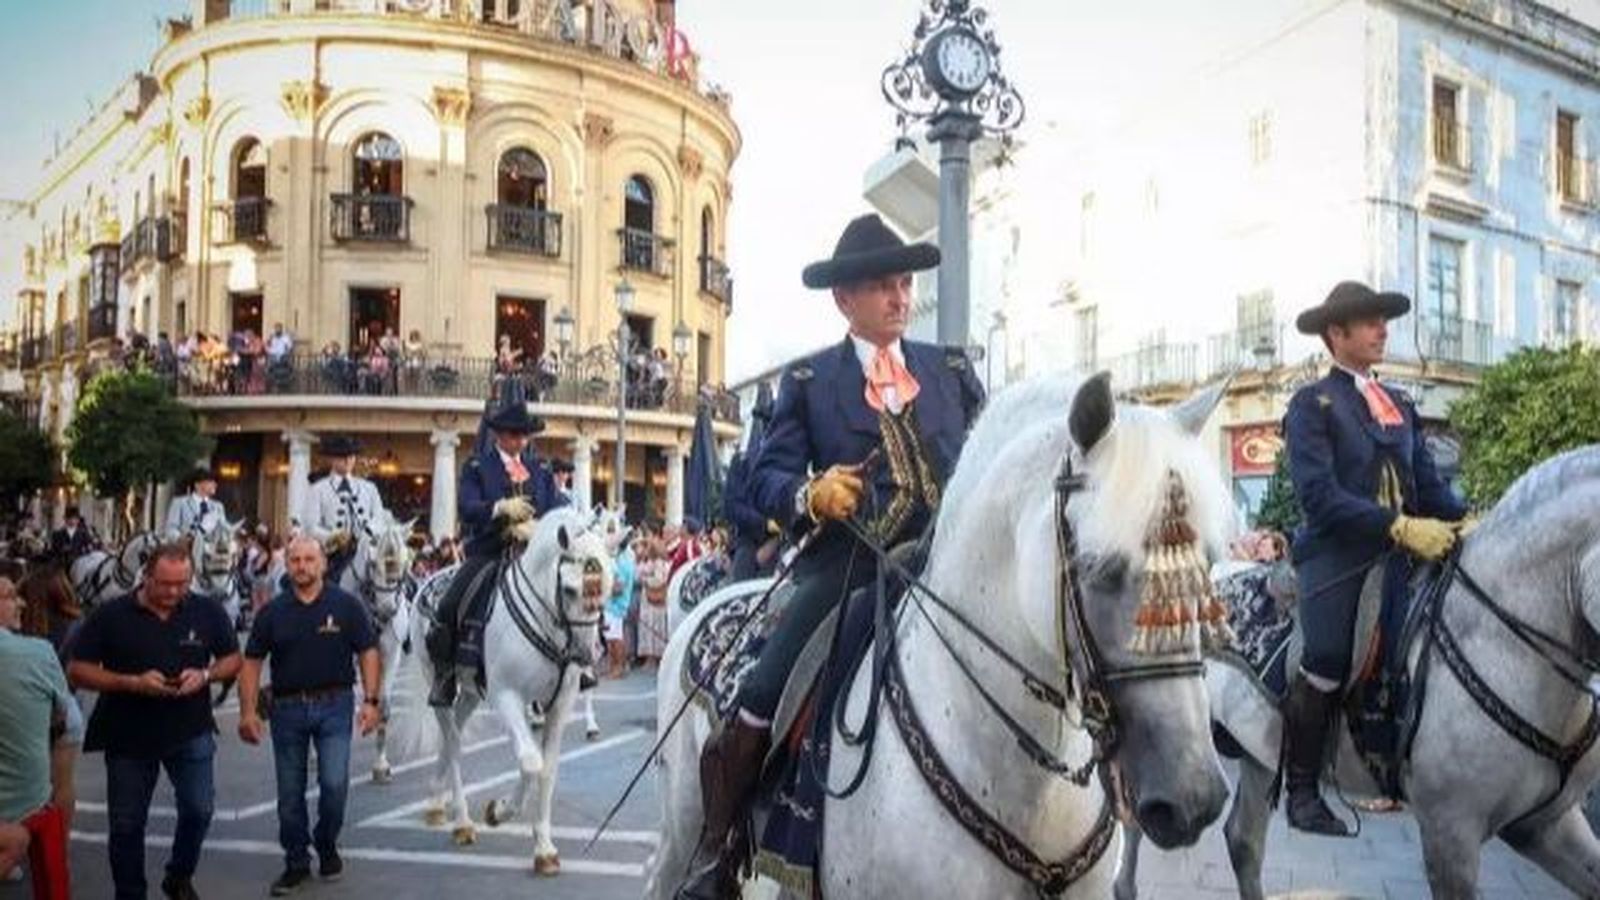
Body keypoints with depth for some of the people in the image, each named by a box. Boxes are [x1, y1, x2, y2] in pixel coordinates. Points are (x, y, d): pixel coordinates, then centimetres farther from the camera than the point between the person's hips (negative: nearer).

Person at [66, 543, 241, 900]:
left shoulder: (208, 611, -3)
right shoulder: (110, 616, -8)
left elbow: (233, 660, 6)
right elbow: (77, 671, -7)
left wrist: (205, 675, -15)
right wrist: (133, 683, -20)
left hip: (191, 732, 1)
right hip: (128, 735, 0)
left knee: (199, 809, -1)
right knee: (126, 824, 10)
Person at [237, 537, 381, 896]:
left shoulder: (346, 605, -3)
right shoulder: (273, 611, 3)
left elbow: (367, 652, -2)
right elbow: (252, 661, 6)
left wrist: (371, 700, -9)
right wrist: (248, 710, -2)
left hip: (334, 704, -2)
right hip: (287, 707, 2)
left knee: (334, 783, -8)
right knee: (290, 793, 9)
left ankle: (327, 846, 19)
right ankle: (296, 862, 25)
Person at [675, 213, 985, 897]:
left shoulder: (953, 370, 16)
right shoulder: (808, 381, 10)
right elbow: (768, 476, 1)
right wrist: (809, 495, -21)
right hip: (847, 570, -2)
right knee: (760, 703, -13)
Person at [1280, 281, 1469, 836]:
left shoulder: (1399, 405, 18)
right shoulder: (1312, 404, -3)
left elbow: (1428, 481, 13)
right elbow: (1319, 495, -15)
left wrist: (1462, 519, -8)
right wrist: (1401, 527, -23)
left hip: (1398, 560, 6)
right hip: (1338, 565, -6)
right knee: (1324, 676, -4)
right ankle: (1302, 793, 11)